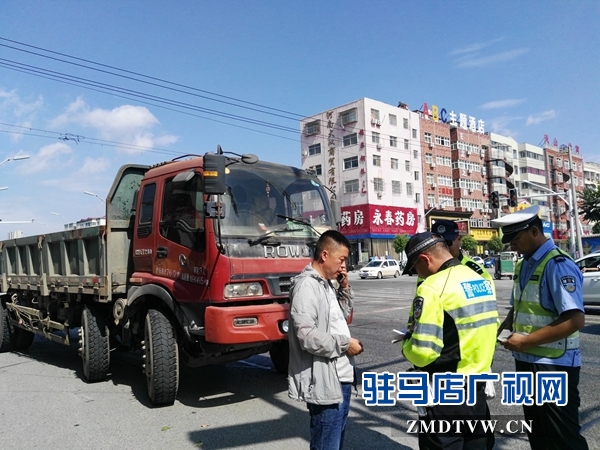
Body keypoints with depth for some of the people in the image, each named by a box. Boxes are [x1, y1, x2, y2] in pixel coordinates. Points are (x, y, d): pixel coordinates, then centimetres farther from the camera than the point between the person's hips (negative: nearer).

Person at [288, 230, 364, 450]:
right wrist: (345, 344, -15)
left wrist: (344, 287, 8)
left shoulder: (326, 284, 12)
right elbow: (308, 337, -25)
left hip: (341, 378, 10)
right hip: (325, 383, -10)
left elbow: (343, 315, 22)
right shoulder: (306, 286, -18)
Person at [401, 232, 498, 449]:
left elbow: (422, 353, -25)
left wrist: (406, 343, -4)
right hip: (479, 390, 8)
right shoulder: (480, 280, 6)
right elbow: (486, 329, 13)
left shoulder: (433, 287, -20)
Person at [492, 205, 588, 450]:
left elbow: (575, 320, -27)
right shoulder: (523, 266, 7)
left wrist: (526, 341, -23)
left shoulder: (558, 265, -20)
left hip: (553, 367, -8)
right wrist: (503, 326, 1)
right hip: (526, 362, 8)